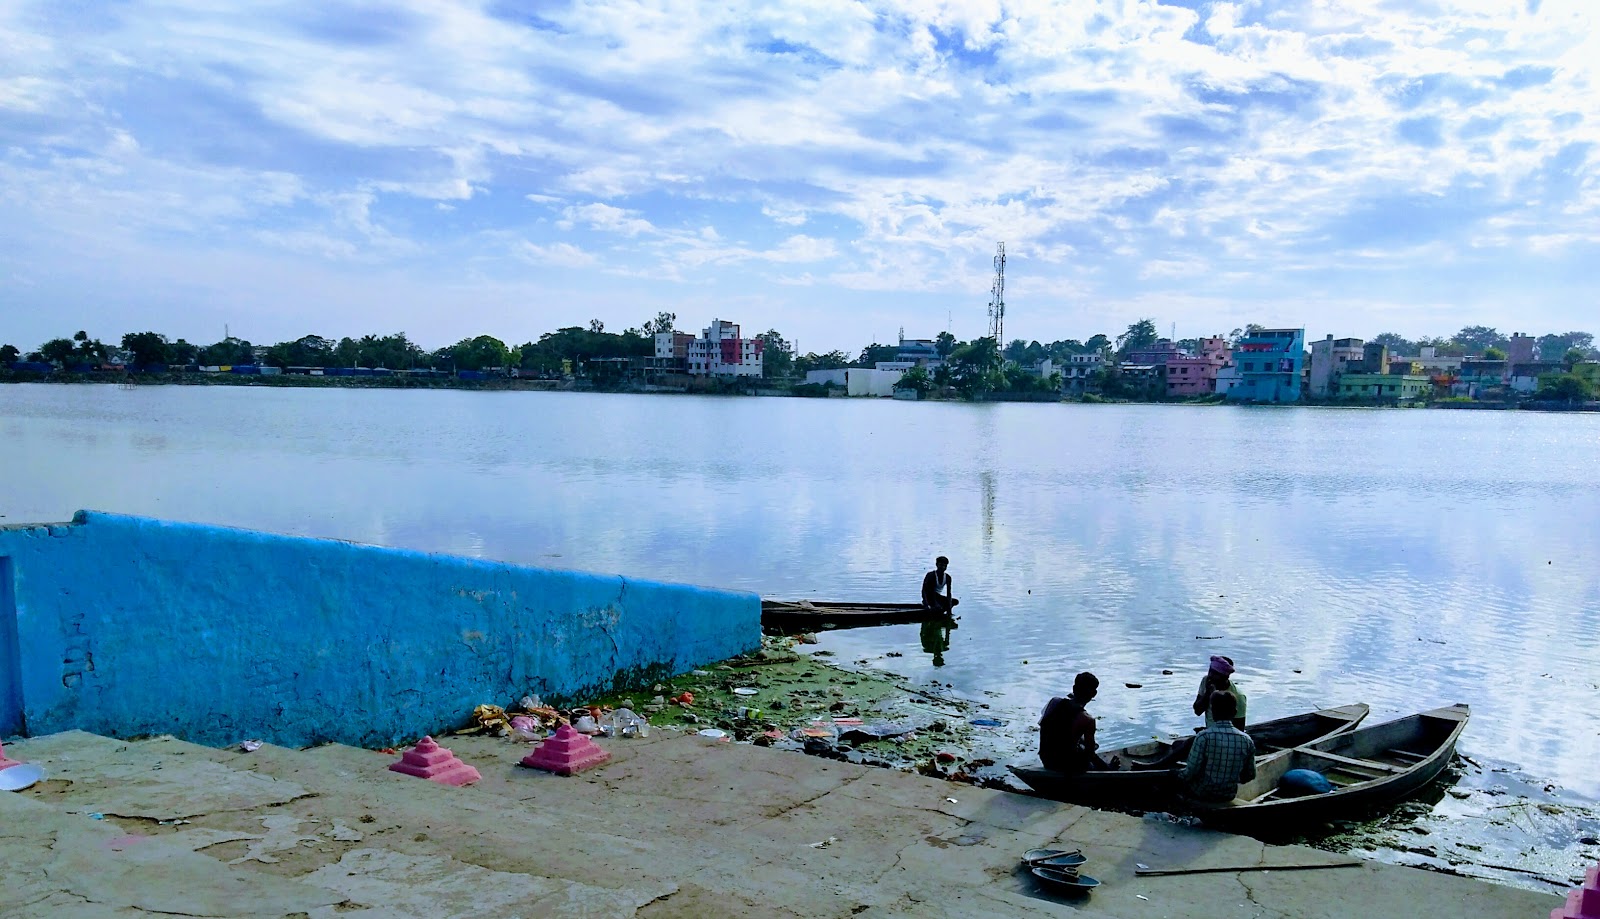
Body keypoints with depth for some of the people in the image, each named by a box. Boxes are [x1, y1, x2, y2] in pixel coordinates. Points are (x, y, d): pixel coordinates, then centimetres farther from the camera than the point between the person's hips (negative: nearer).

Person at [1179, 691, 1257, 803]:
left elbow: (1191, 772, -20)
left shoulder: (1204, 737, -23)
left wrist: (1180, 774, 2)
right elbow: (1250, 775, 0)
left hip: (1201, 795, -4)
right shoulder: (1247, 740, -10)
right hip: (1229, 796, 4)